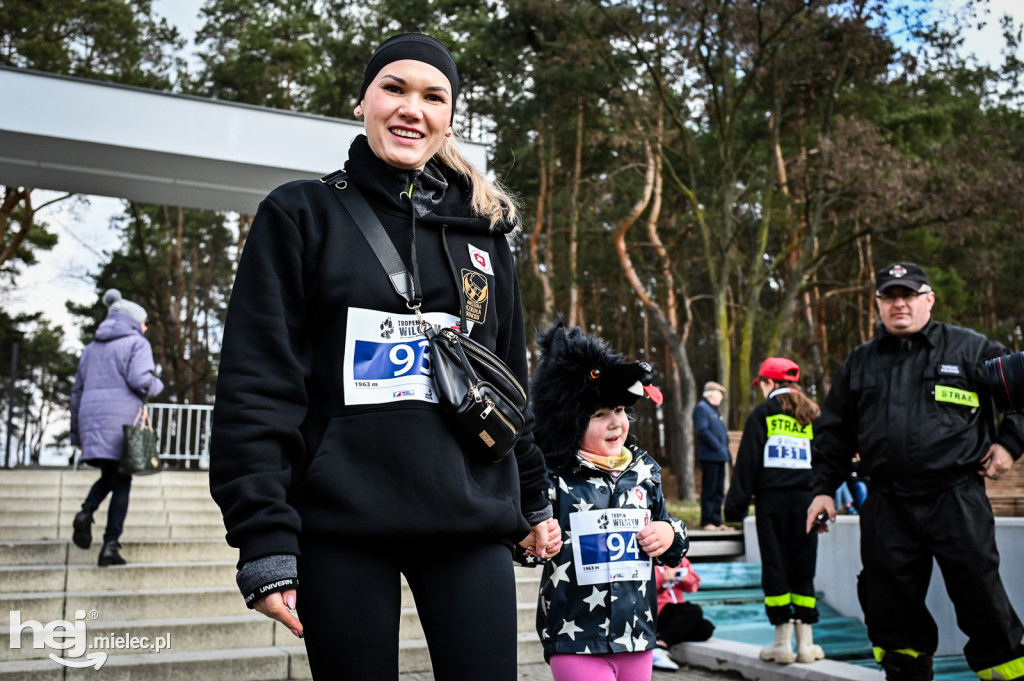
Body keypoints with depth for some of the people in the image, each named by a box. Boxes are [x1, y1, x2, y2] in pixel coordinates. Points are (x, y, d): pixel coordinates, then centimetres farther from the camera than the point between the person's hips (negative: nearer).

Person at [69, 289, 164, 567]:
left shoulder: (92, 348, 21)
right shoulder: (137, 343, 2)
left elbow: (77, 391, 20)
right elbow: (140, 380, -15)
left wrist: (76, 434, 24)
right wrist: (157, 385, 8)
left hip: (91, 419, 6)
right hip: (122, 419, -5)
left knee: (108, 476, 21)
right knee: (121, 483, 2)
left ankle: (86, 511, -7)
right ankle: (111, 545, -3)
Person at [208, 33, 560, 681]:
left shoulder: (482, 228, 13)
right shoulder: (302, 214, 2)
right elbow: (257, 382, -5)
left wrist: (534, 498, 18)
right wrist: (264, 537, -12)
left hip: (470, 524, 3)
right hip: (341, 527, -2)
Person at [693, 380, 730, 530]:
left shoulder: (714, 411, 22)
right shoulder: (701, 408, -8)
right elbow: (702, 430, -19)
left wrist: (727, 453, 14)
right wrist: (718, 447, -21)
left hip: (719, 456, 10)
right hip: (710, 456, -10)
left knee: (718, 491, 12)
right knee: (709, 490, -7)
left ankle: (716, 521, 17)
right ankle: (707, 522, -3)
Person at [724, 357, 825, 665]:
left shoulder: (763, 413, 0)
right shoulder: (812, 415, 12)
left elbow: (747, 463, -5)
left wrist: (736, 504, -4)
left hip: (773, 500, -4)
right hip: (806, 499, 4)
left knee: (775, 568, 1)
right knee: (803, 570, 9)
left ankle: (783, 642, 2)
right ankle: (806, 643, 10)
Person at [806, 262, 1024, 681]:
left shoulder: (970, 349, 5)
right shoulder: (859, 363, 13)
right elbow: (833, 432, 17)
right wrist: (823, 488, 12)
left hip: (957, 500, -3)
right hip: (887, 507, 3)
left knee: (980, 595, 0)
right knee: (888, 601, 7)